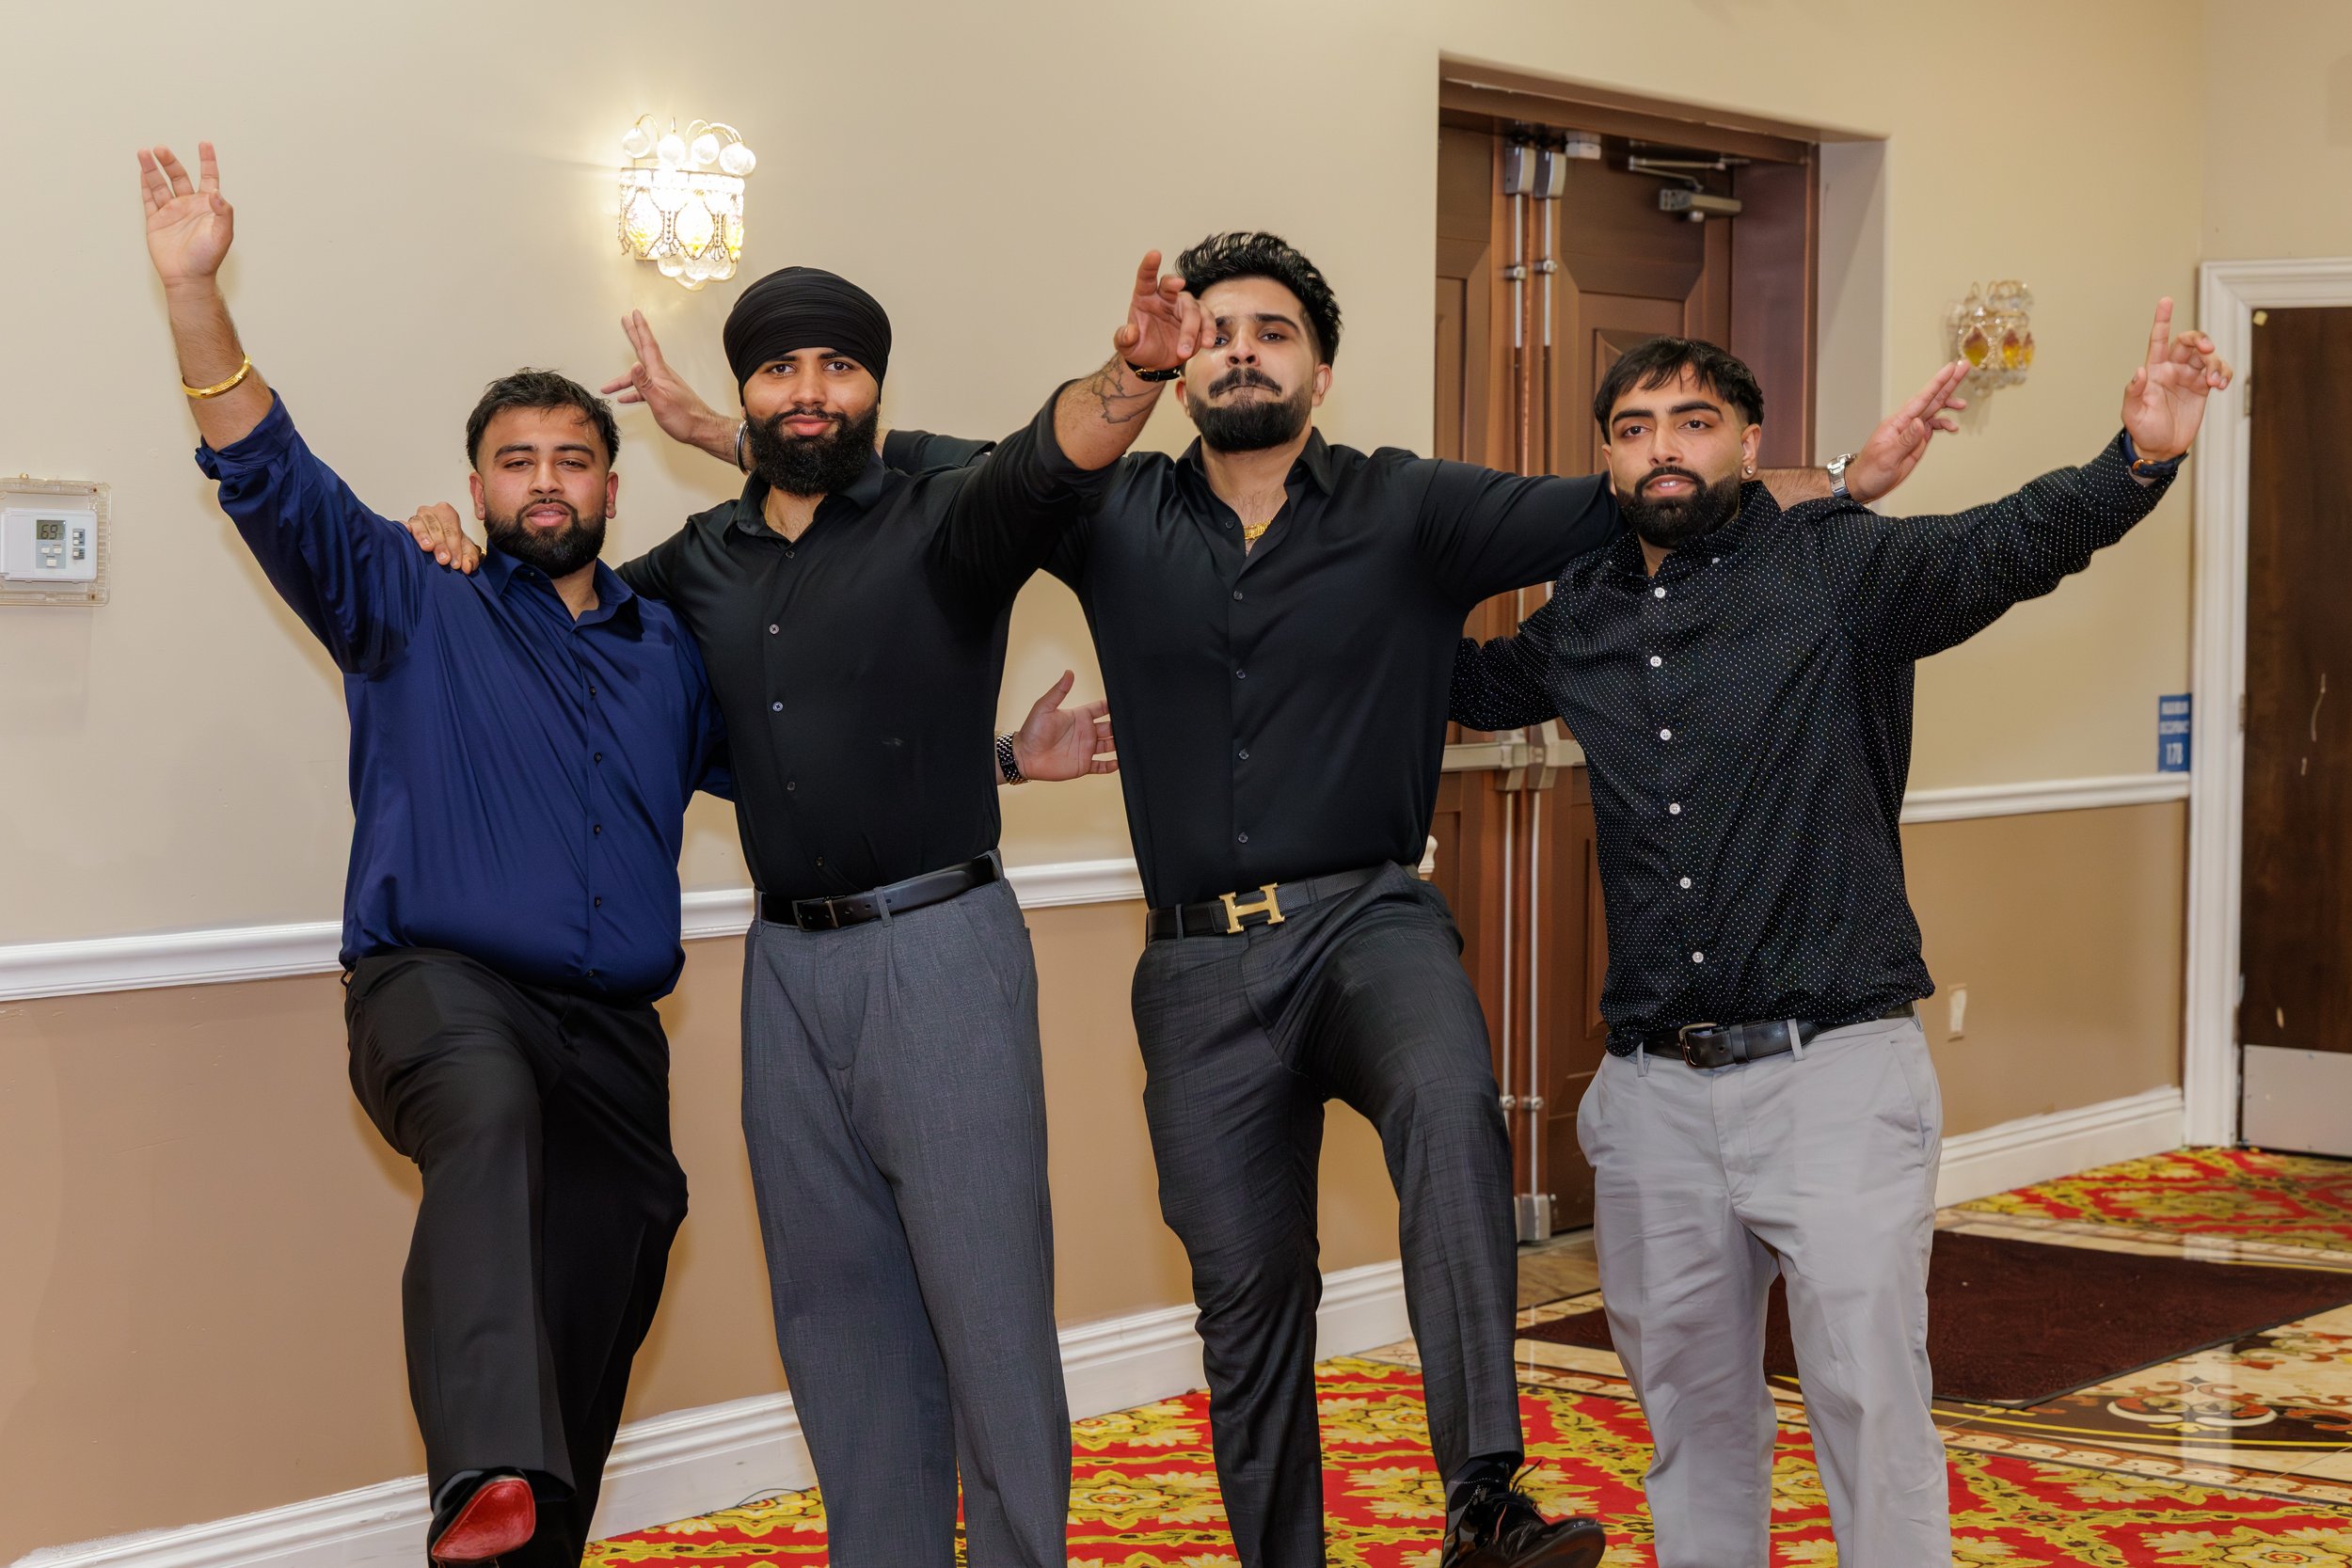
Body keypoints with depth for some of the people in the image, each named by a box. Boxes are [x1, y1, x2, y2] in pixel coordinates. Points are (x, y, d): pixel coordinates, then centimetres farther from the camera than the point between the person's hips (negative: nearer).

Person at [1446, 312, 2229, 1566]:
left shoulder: (1838, 567, -4)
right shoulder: (1583, 616, 10)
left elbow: (2007, 545, -21)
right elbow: (1472, 685, 31)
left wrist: (2138, 461, -39)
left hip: (1832, 1072, -5)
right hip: (1654, 1091, 5)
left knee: (1871, 1405, -5)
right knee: (1691, 1413, 15)